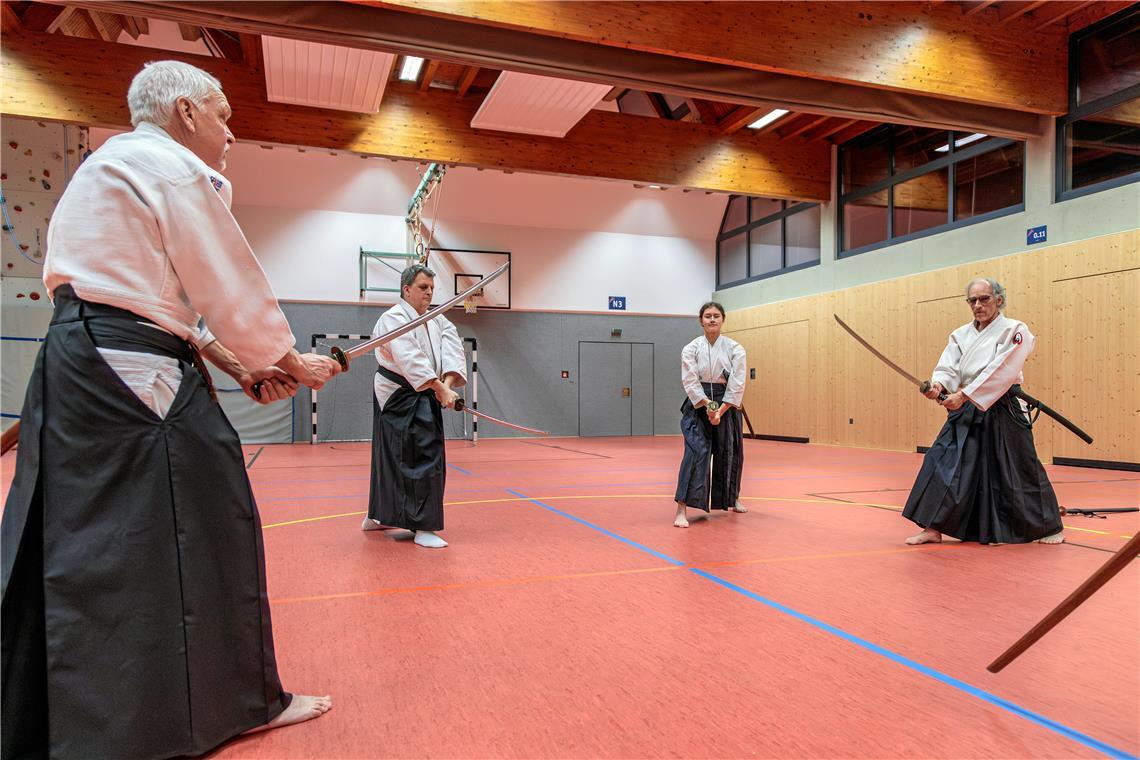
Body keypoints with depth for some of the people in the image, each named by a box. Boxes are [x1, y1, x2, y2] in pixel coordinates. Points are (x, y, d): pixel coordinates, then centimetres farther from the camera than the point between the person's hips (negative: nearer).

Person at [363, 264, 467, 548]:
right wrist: (441, 389, -31)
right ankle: (424, 528, -5)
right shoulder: (393, 319, -13)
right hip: (399, 397, -8)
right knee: (422, 457, -13)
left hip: (425, 396, 8)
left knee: (393, 457, 18)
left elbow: (453, 349, -5)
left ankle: (377, 517, 33)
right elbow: (411, 360, -26)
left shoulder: (438, 320, 12)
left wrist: (449, 381, -24)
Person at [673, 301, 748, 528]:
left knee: (729, 453, 16)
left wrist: (720, 412, -15)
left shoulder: (735, 349, -4)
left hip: (727, 406, 2)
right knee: (695, 452, -17)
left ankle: (732, 499, 42)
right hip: (698, 406, -2)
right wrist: (708, 407, -20)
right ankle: (681, 509, -17)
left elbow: (737, 385, -8)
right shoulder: (691, 349, -5)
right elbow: (691, 383, -10)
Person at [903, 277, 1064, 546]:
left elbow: (1000, 371, -20)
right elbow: (948, 368, -1)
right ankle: (933, 528, 1)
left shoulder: (1015, 330, -7)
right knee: (943, 462, -6)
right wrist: (939, 385, -24)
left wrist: (964, 395, -27)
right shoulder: (961, 335, 10)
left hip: (1002, 412, -4)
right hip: (966, 412, 5)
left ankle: (1049, 526, 28)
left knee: (1019, 470, 5)